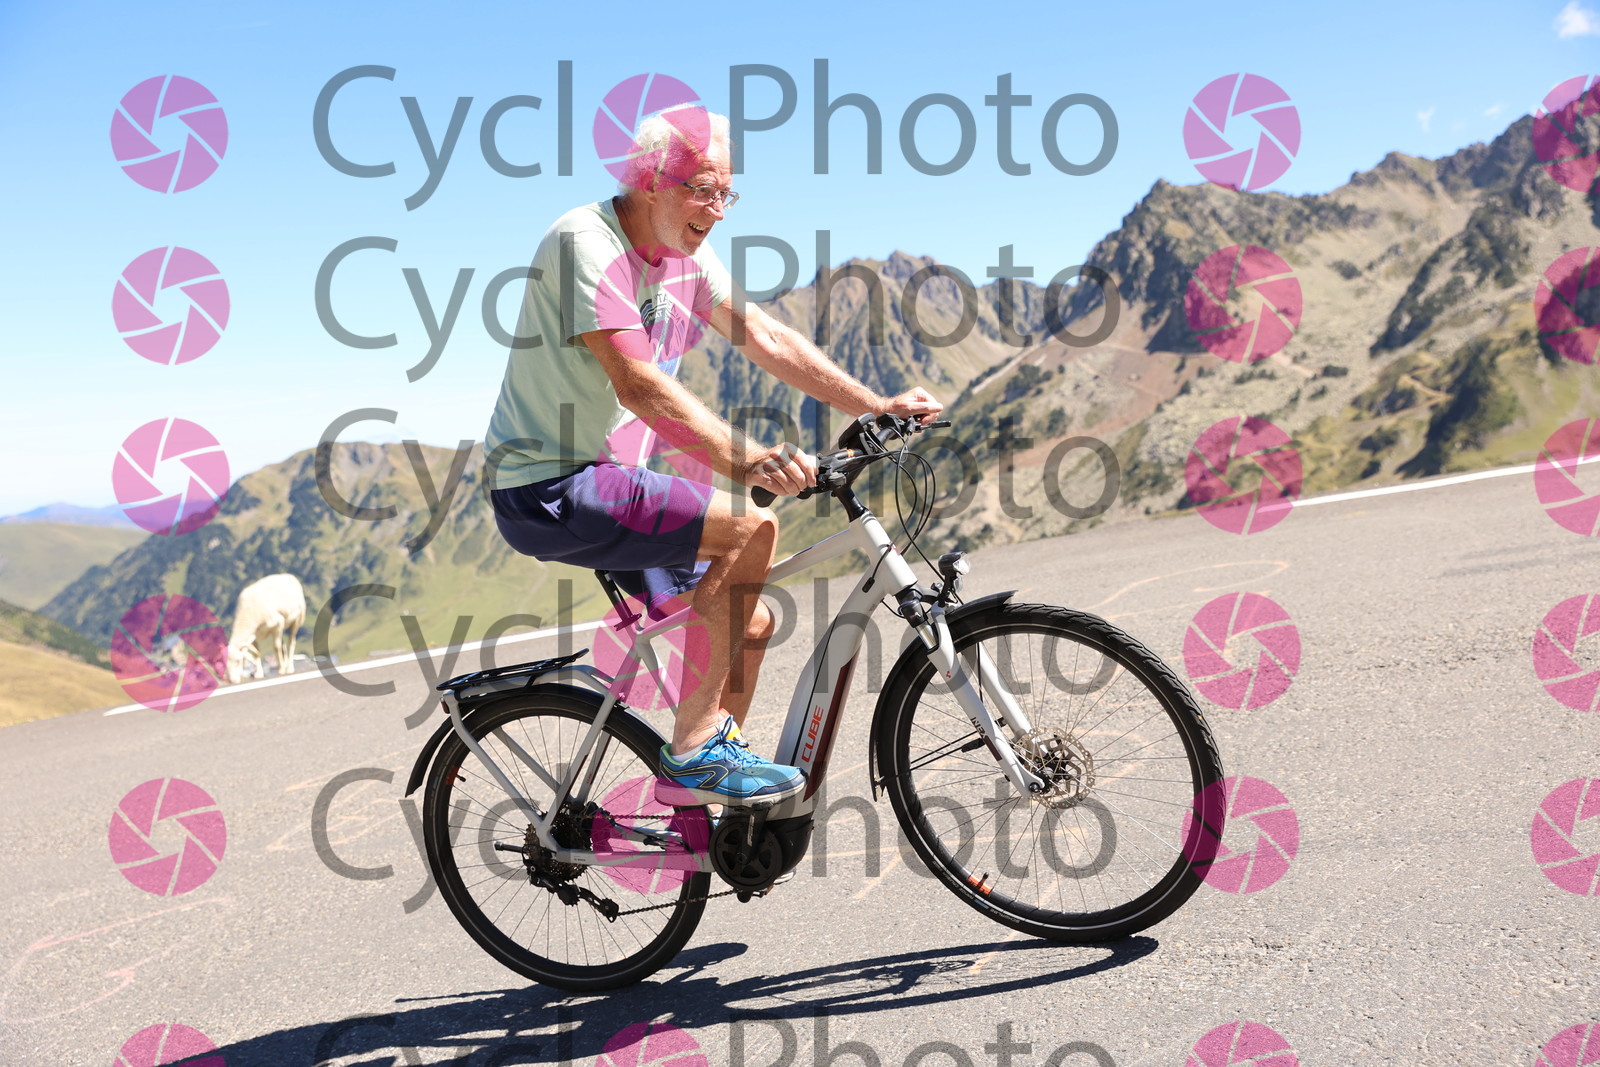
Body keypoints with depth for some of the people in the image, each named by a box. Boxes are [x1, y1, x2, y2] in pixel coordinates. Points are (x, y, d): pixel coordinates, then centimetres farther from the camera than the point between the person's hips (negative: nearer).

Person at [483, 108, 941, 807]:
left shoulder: (687, 258, 8)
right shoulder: (585, 242, -19)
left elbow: (770, 341, 7)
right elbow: (639, 385, -31)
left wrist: (877, 406, -1)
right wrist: (748, 461, -42)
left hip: (604, 481, 9)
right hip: (547, 489, -9)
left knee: (750, 621, 6)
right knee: (752, 526, -24)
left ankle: (697, 790, 20)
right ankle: (695, 752, -15)